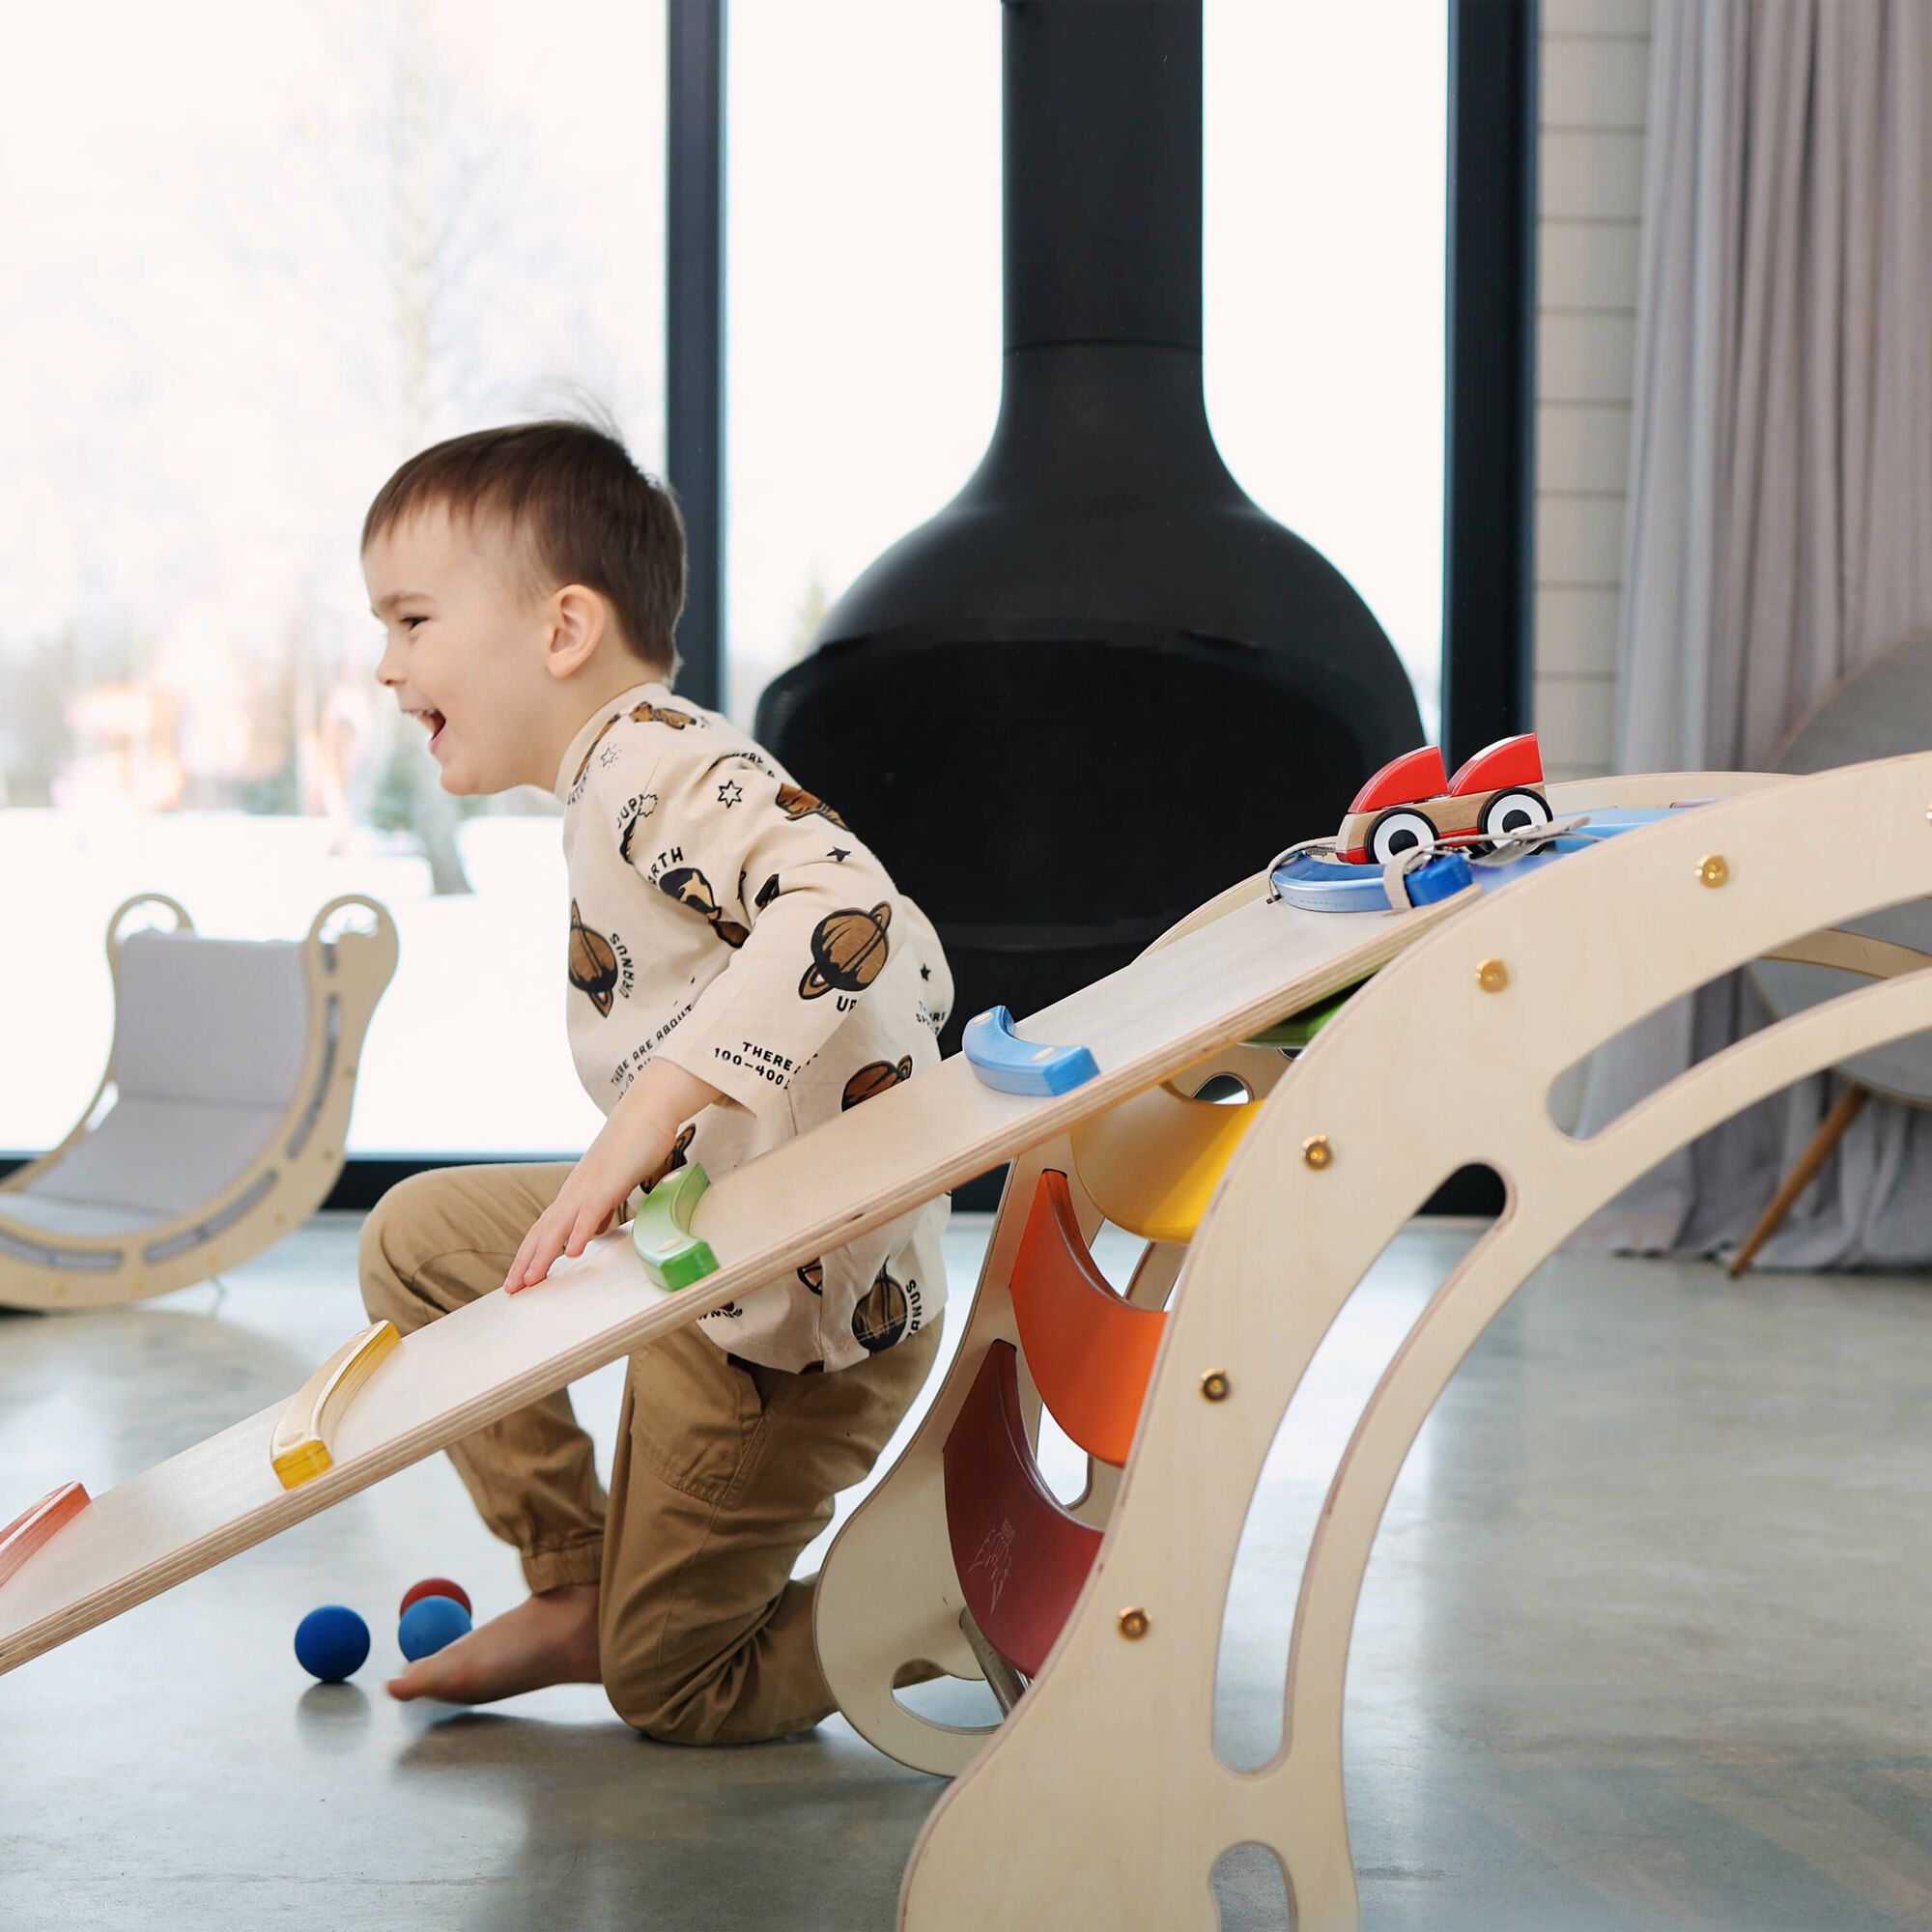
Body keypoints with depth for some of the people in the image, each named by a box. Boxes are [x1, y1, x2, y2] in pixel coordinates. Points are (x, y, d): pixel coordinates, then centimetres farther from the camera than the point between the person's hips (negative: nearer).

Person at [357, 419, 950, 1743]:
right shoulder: (626, 784, 10)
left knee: (672, 1690, 5)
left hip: (788, 1314, -10)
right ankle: (580, 1589, 22)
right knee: (419, 1235, 19)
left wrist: (647, 1111, -43)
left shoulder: (664, 774, -22)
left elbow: (846, 914, -41)